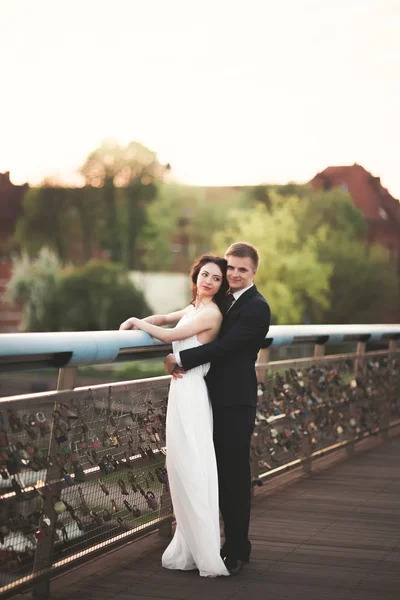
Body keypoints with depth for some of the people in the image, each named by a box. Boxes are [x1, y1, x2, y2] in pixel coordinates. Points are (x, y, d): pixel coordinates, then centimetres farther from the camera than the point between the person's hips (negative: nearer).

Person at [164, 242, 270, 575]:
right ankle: (235, 544, 22)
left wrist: (181, 359, -16)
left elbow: (225, 346, -20)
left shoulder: (256, 308, -12)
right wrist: (180, 361, -6)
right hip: (219, 400, 8)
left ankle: (237, 551, 5)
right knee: (224, 476, 13)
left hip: (236, 403, -8)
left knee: (235, 476, -3)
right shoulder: (226, 301, 17)